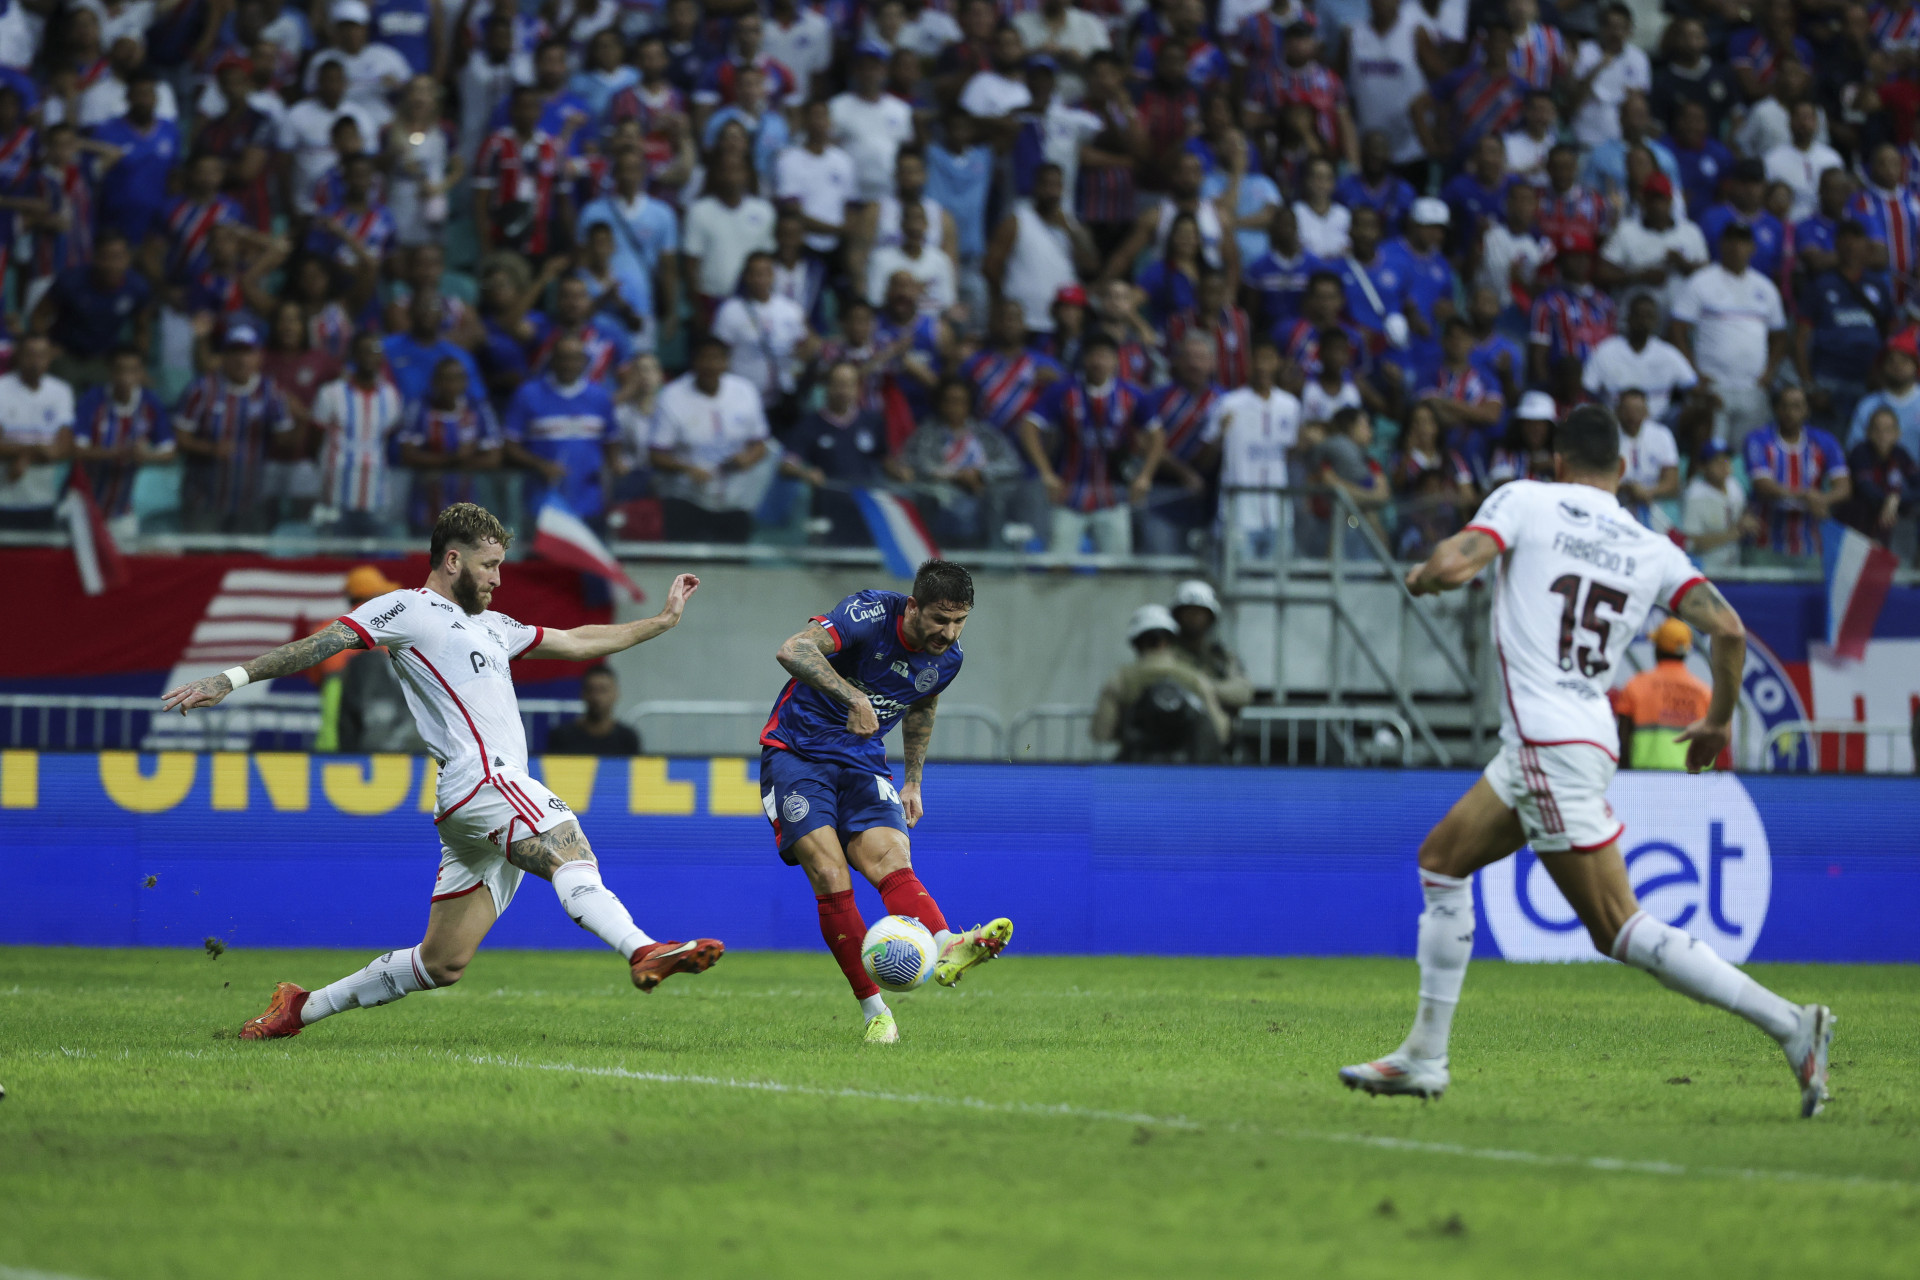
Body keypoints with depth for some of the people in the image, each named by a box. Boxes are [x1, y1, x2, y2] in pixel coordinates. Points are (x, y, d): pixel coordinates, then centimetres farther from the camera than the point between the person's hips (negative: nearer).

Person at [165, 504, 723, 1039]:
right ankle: (644, 952, -57)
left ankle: (300, 1007, 19)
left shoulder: (491, 626, 30)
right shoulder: (408, 609, 5)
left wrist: (664, 620, 38)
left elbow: (578, 642, 38)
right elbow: (318, 644, -2)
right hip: (481, 778, -9)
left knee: (440, 964, 9)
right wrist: (232, 678, -12)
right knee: (571, 853, -33)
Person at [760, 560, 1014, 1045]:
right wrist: (853, 697, -40)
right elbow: (793, 650, -32)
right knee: (830, 876, -20)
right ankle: (875, 1012, -16)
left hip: (862, 762, 5)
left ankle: (947, 949, -49)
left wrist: (912, 782, 23)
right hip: (797, 752, -5)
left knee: (893, 865, -21)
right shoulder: (869, 613, -18)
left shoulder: (947, 658, 2)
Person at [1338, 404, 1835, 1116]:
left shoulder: (1525, 500, -1)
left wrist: (1420, 576, 9)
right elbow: (1727, 628, -1)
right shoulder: (1651, 550, 11)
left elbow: (1453, 564, -15)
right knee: (1442, 859, 20)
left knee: (1620, 930, -7)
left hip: (1548, 744, -7)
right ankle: (1424, 1057, 20)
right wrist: (1719, 721, 14)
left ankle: (1787, 1024, -16)